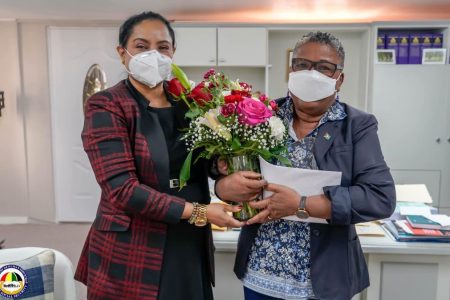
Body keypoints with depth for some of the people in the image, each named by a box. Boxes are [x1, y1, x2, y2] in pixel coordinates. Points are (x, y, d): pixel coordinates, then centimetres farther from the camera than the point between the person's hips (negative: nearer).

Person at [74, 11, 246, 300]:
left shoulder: (187, 102, 5)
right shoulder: (106, 106, -10)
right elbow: (122, 189, -19)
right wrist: (198, 212, -20)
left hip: (191, 248, 5)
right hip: (132, 255, -4)